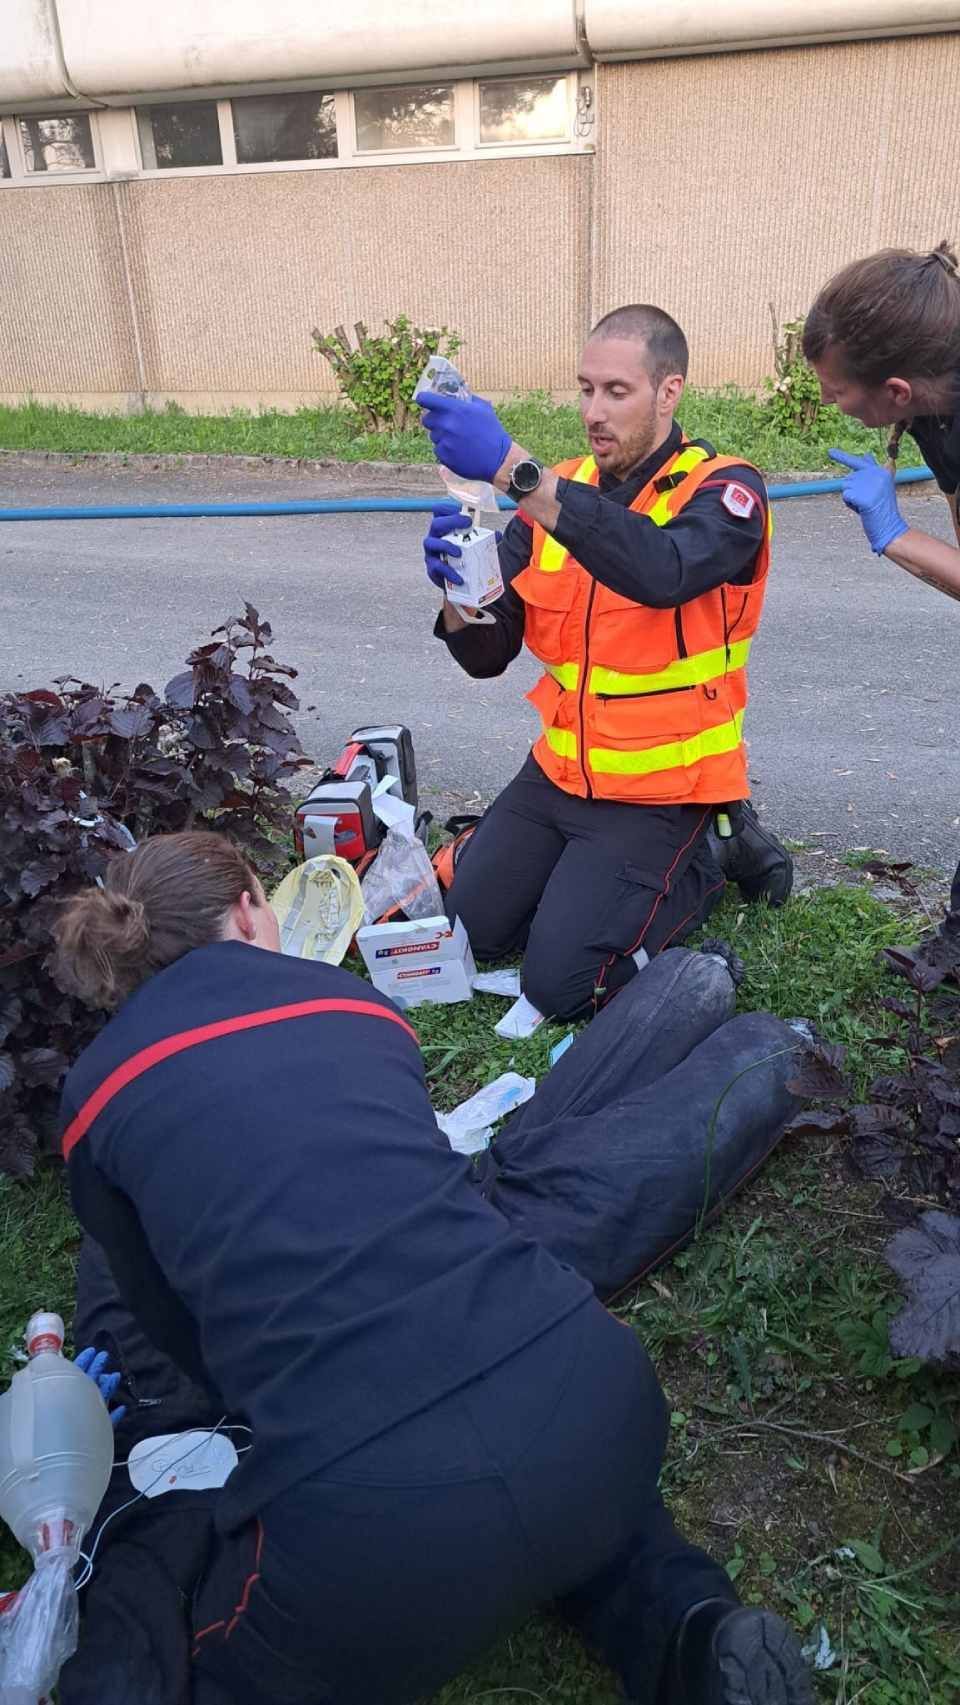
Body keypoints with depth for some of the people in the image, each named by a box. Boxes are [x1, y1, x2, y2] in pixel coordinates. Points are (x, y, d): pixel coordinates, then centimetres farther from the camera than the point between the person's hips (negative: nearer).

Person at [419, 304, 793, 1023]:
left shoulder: (724, 490, -13)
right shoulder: (555, 493, 3)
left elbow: (661, 572, -39)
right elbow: (488, 655, -1)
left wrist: (512, 466, -44)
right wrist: (457, 590, -24)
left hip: (660, 788, -5)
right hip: (561, 769, 6)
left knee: (560, 984, -9)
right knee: (470, 930, 5)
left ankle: (710, 857, 12)